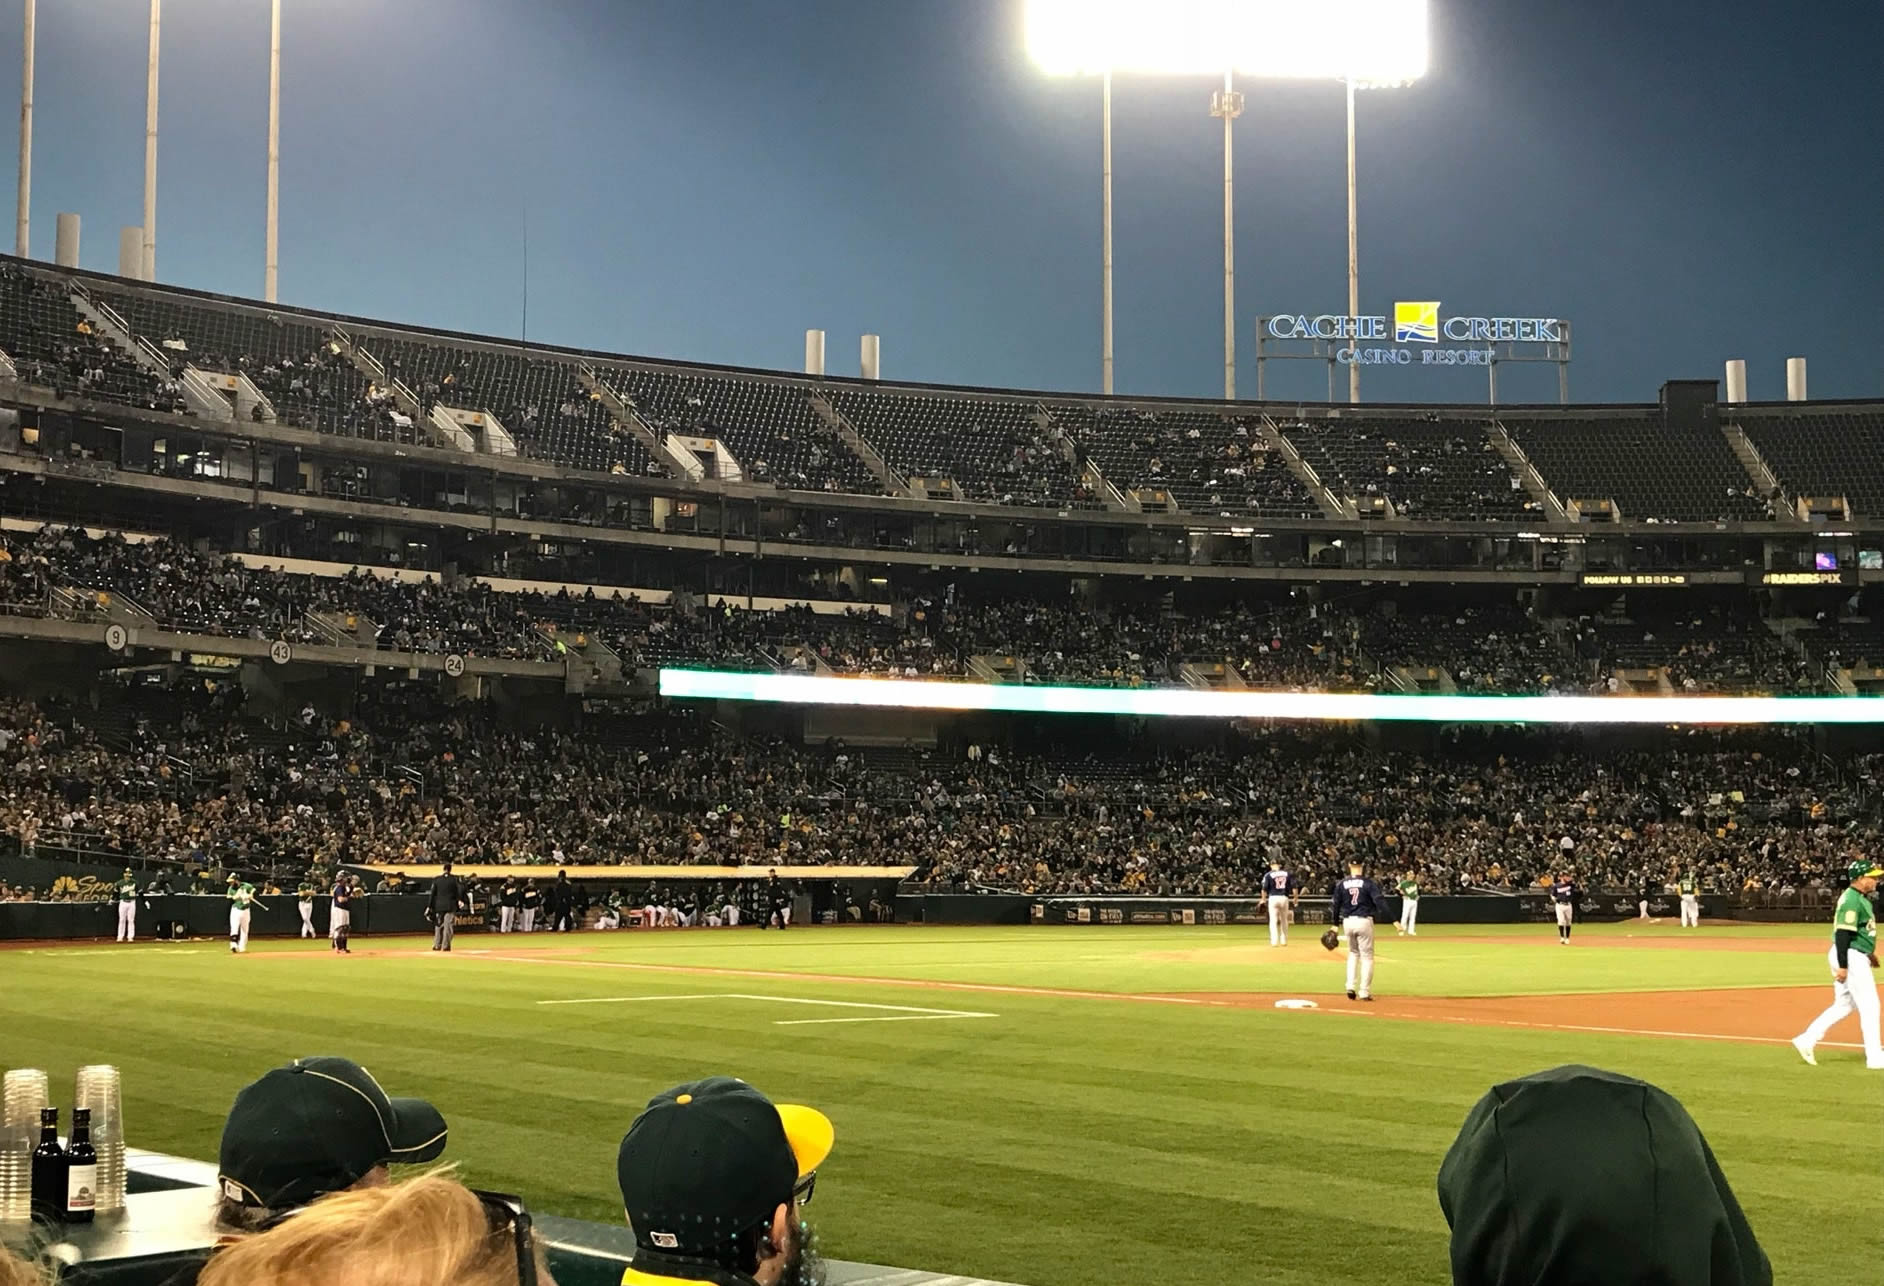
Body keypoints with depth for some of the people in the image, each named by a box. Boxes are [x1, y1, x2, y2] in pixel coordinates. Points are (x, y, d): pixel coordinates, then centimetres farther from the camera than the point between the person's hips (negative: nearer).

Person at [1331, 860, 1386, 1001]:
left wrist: (1335, 924, 16)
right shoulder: (1368, 883, -7)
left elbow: (1336, 905, 6)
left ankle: (1351, 987, 10)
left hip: (1347, 922, 4)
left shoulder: (1341, 884, 2)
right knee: (1367, 956, 5)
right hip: (1364, 921, -4)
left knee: (1353, 953, 22)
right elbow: (1379, 901, -16)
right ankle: (1364, 991, 2)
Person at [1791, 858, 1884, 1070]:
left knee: (1843, 1005, 14)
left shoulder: (1860, 898, 14)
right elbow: (1842, 933, -24)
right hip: (1851, 958, -10)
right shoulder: (1852, 900, -19)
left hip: (1856, 956, 10)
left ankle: (1807, 1040, 14)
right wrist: (1842, 966, -26)